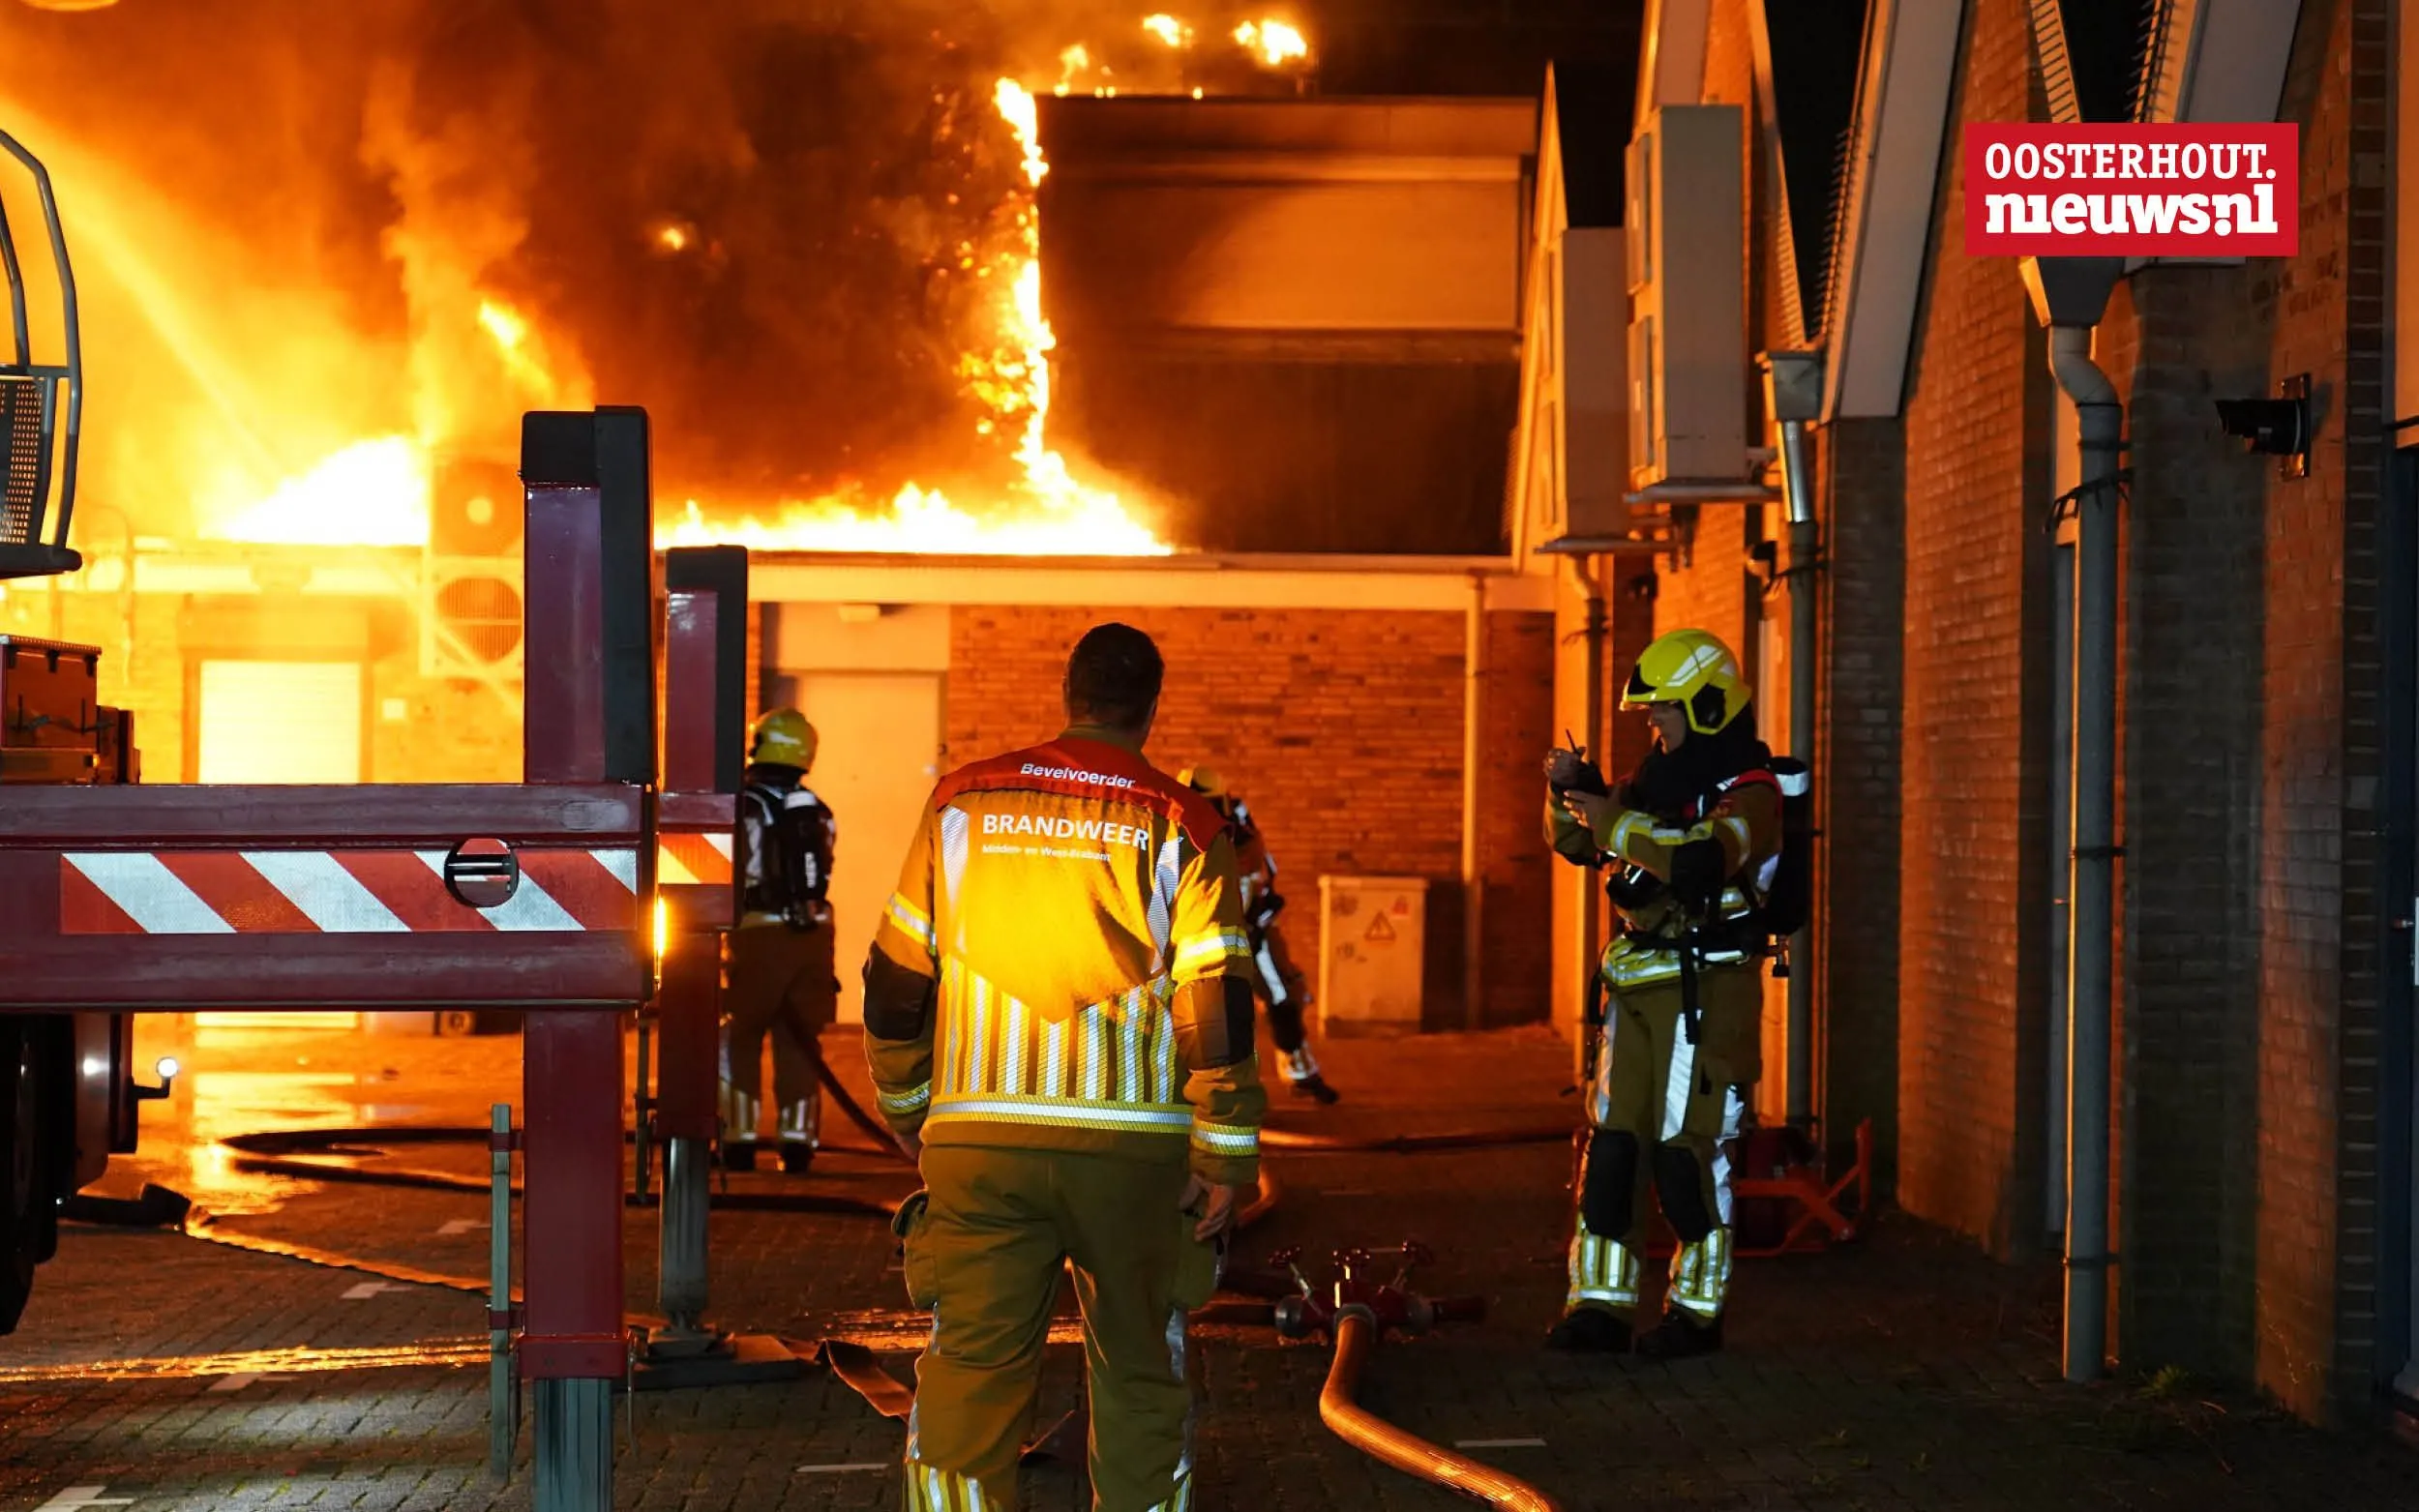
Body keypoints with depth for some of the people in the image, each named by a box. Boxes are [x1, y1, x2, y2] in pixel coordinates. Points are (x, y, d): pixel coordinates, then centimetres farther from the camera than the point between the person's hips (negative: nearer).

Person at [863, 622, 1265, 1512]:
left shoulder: (963, 804, 4)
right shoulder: (1180, 827, -2)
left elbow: (896, 976, 8)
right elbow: (1218, 1007, -6)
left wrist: (905, 1107, 21)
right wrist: (1226, 1159, -1)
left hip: (979, 1138, 1)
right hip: (1134, 1144, -1)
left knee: (969, 1371, 3)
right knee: (1139, 1374, 13)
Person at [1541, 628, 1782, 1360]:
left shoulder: (1748, 793, -11)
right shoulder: (1657, 777, 14)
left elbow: (1704, 860, -31)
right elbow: (1579, 843, 21)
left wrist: (1615, 823, -27)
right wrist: (1570, 793, 1)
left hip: (1706, 992, -8)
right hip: (1637, 988, 8)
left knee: (1689, 1148, -5)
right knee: (1611, 1141, 5)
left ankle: (1697, 1309, 6)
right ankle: (1599, 1303, 9)